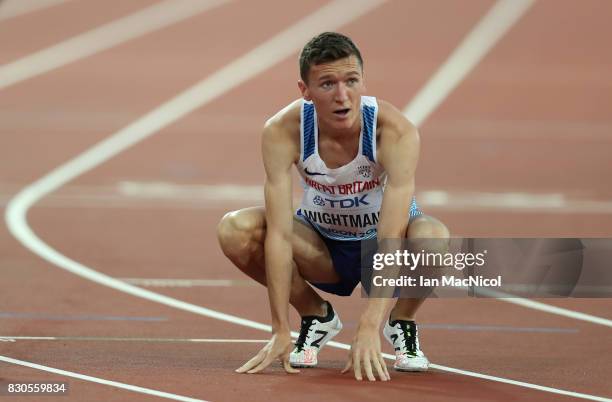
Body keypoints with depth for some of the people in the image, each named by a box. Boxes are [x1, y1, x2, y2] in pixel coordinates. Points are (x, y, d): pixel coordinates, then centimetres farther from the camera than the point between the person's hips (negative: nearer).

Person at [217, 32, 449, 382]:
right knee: (235, 230, -25)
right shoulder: (282, 131, -27)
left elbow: (392, 239, -37)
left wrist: (369, 330, -45)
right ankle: (317, 317, 1)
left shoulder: (396, 132, -32)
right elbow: (279, 233, -29)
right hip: (322, 246, 2)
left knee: (433, 237, -37)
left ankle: (403, 322, -3)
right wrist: (281, 333, -33)